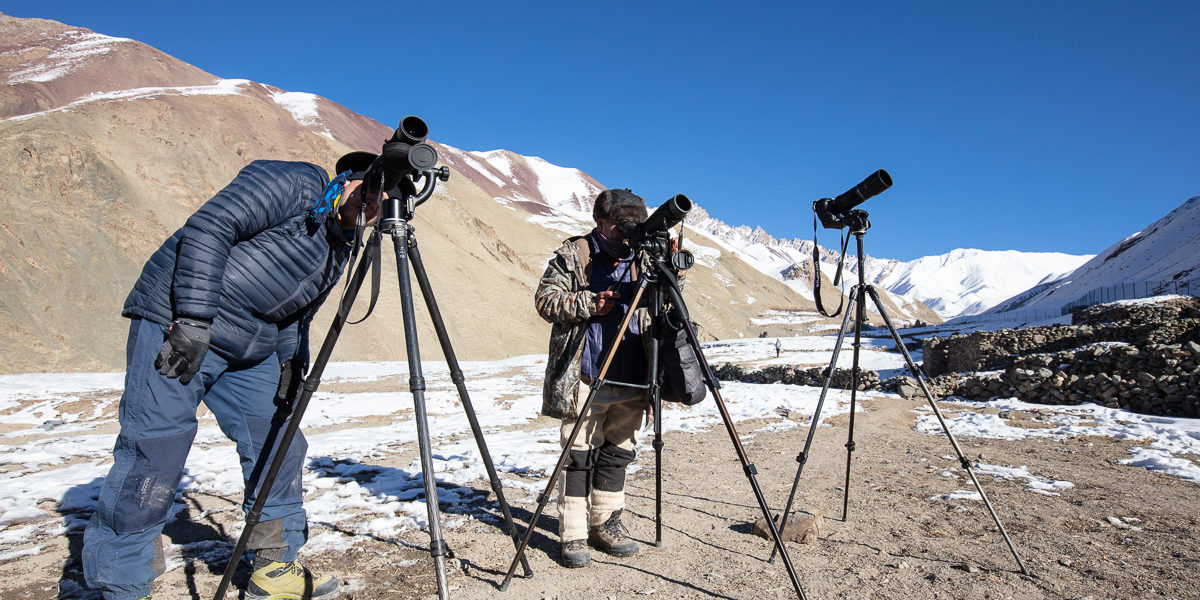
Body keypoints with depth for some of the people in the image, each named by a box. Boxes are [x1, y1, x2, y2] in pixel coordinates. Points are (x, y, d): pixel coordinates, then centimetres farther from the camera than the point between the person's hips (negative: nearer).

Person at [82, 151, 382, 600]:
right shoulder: (295, 183, -11)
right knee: (155, 454, -7)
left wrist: (293, 366, 6)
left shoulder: (338, 247, 16)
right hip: (177, 326, -9)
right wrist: (193, 319, -24)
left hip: (249, 351, 9)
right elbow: (207, 229, -19)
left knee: (280, 444, 6)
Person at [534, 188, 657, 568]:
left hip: (630, 380, 5)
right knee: (580, 455, -1)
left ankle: (606, 524, 26)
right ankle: (574, 536, 9)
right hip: (586, 378, -5)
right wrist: (588, 303, -17)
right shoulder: (573, 255, 0)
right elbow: (546, 300, -5)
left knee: (617, 452, 12)